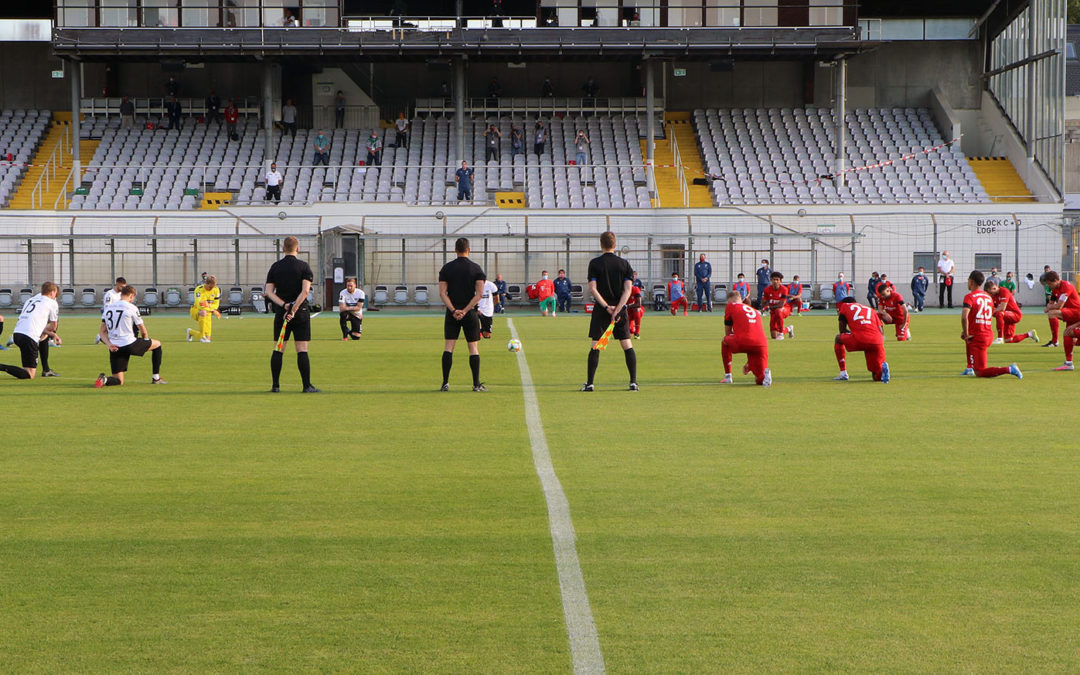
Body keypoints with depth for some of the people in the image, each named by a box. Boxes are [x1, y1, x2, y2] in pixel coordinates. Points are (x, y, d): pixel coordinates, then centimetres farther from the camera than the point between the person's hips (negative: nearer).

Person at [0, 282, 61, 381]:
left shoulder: (30, 300, 26)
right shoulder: (52, 303, 9)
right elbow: (53, 327, 12)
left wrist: (53, 335, 30)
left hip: (16, 334, 8)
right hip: (29, 337, -8)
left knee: (44, 338, 35)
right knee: (29, 375, -4)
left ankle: (46, 370, 33)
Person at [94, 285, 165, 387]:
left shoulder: (108, 308, 12)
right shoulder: (132, 308, -4)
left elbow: (102, 331, 8)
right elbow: (143, 331, 3)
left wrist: (109, 345, -1)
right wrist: (146, 341, 22)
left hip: (115, 348, 5)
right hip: (129, 344, -5)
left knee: (118, 381, 12)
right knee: (157, 345, 21)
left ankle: (104, 380, -22)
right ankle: (156, 378, 20)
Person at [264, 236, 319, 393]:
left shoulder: (275, 267, 5)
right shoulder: (304, 266, -4)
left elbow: (269, 292, -3)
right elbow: (305, 291, -15)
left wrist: (283, 305, -11)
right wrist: (293, 309, -16)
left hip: (280, 312, 2)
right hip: (301, 312, -2)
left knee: (278, 349, 8)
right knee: (302, 350, -2)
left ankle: (275, 385, 8)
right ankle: (307, 386, -3)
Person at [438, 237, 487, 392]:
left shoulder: (446, 268, 3)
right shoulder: (476, 268, -1)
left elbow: (442, 293, -5)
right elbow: (480, 293, -10)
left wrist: (453, 310, -10)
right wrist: (465, 310, -11)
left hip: (452, 314, 1)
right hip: (470, 313, -1)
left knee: (448, 347, 3)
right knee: (473, 347, 4)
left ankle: (445, 383, -3)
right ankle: (476, 384, 1)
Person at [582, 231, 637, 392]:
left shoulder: (595, 263, -2)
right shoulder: (624, 264, 3)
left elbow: (592, 289, -11)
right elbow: (628, 289, -6)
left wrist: (606, 307, -12)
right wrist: (617, 309, -11)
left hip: (601, 310, -2)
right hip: (620, 309, 2)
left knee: (595, 346, 1)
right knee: (627, 345, 6)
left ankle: (590, 383, -1)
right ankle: (633, 382, 2)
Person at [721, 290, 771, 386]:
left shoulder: (730, 306, 16)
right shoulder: (756, 311, 31)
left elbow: (727, 333, 21)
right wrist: (748, 364, 41)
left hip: (743, 342, -4)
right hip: (762, 345, 4)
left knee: (724, 341, 31)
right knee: (760, 380, 15)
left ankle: (728, 377, 26)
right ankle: (765, 373, -21)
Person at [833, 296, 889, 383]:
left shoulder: (845, 306, 24)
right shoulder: (870, 309, 33)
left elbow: (842, 330, 24)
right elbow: (881, 331, 23)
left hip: (859, 340, -3)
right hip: (877, 342, 3)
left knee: (838, 339, 30)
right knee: (877, 377, 15)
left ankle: (843, 374, 21)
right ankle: (883, 367, -22)